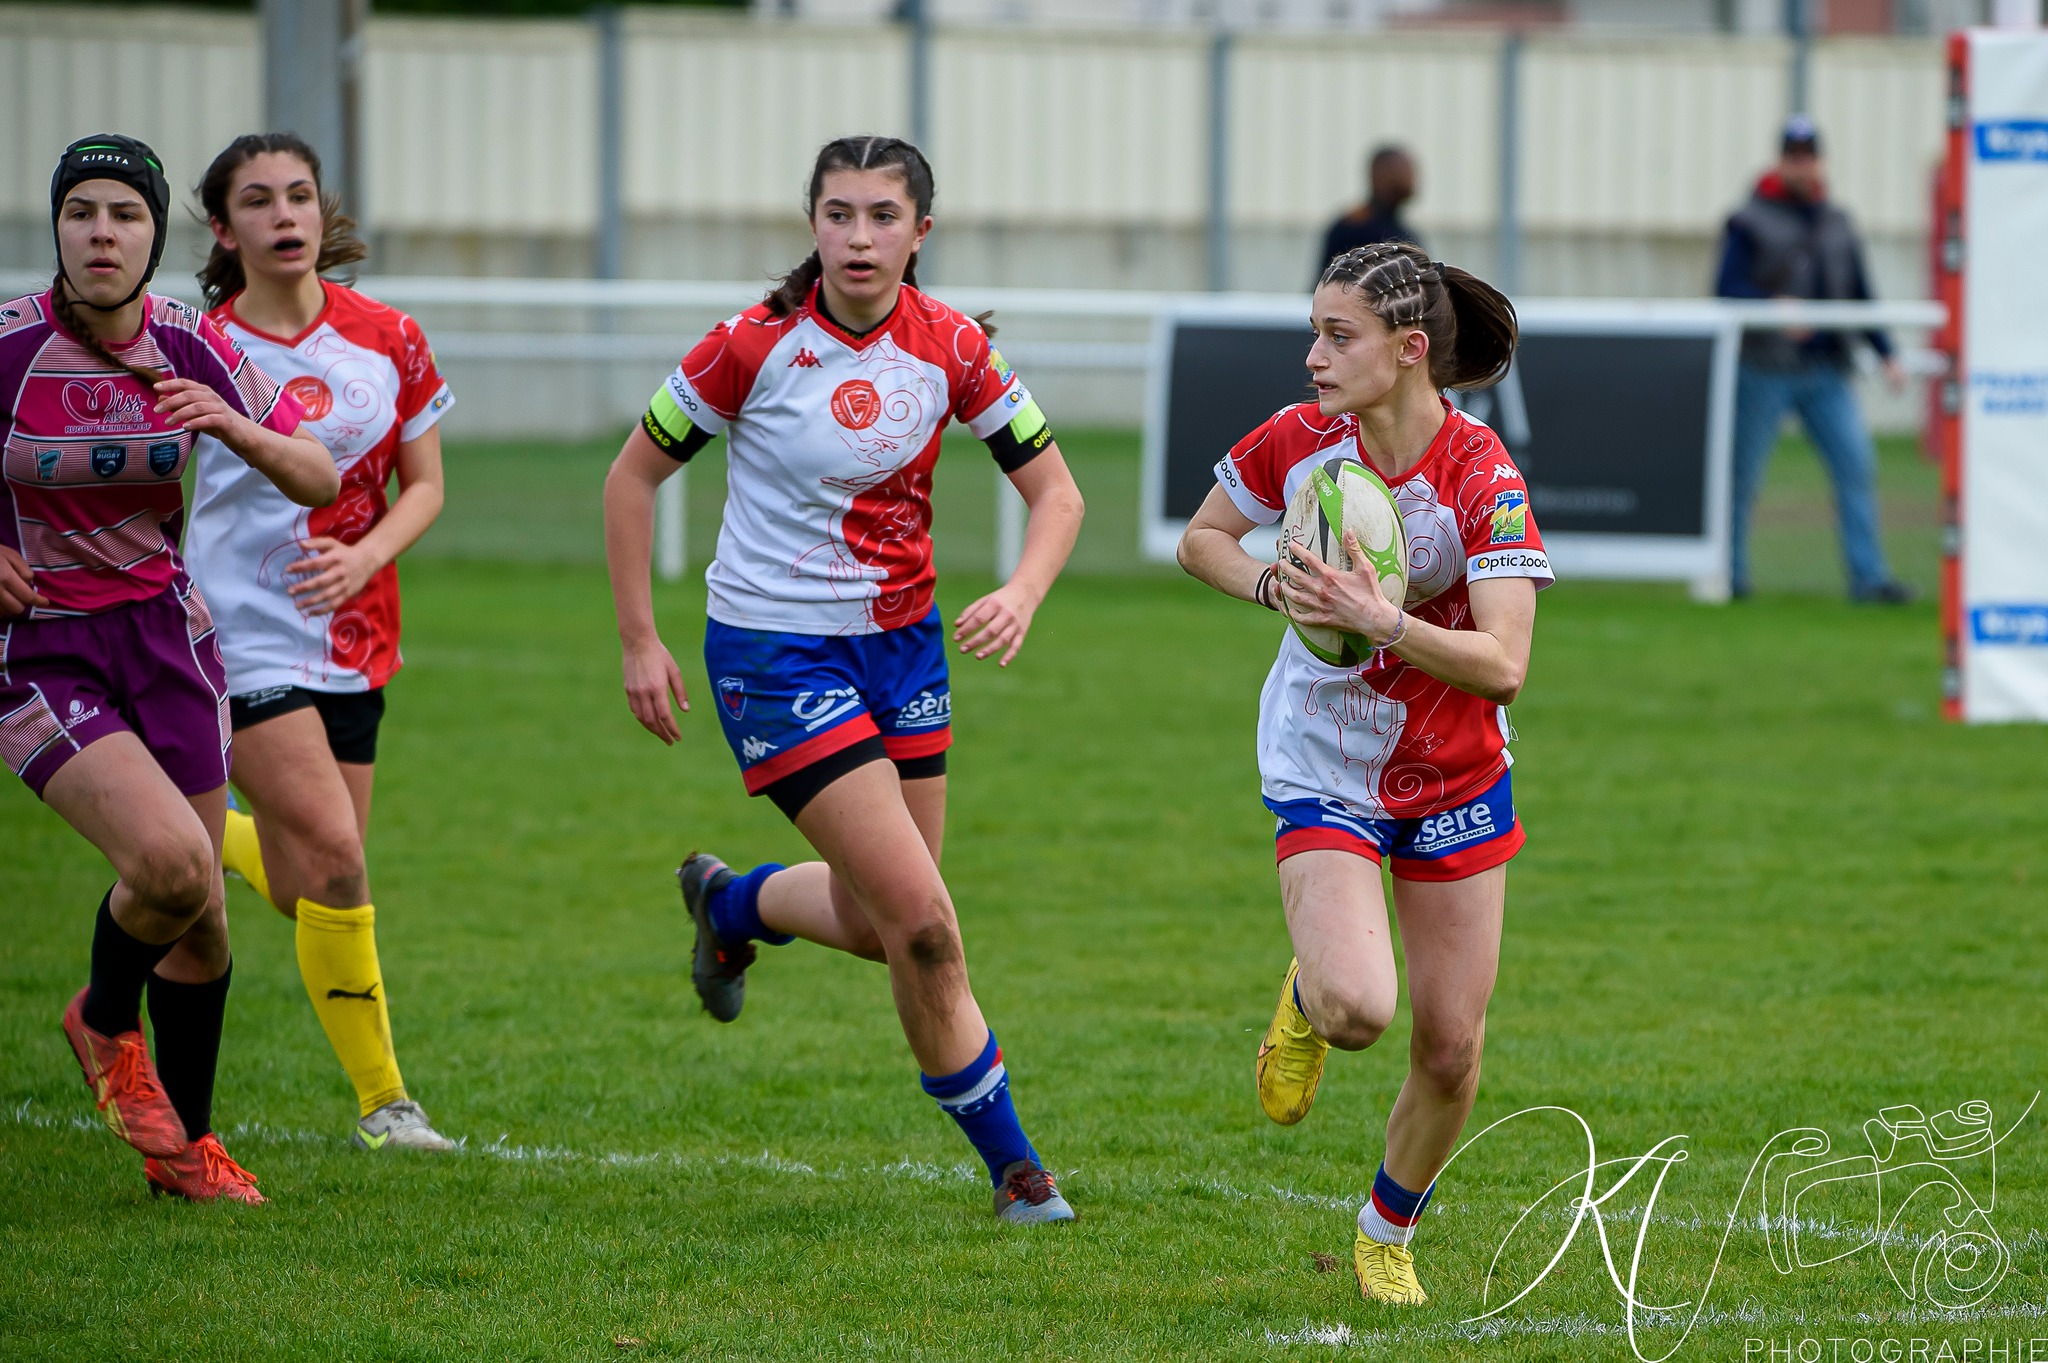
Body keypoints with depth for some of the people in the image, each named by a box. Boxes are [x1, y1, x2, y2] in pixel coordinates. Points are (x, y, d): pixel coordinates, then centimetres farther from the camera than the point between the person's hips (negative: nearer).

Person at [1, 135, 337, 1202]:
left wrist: (235, 429, -19)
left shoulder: (191, 347, -5)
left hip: (165, 632, 4)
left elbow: (319, 481, 0)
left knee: (199, 911, 7)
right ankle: (104, 1023, 9)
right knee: (168, 860, -24)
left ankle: (182, 1143, 27)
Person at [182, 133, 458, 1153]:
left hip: (351, 639, 4)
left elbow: (423, 486, 6)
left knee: (303, 890, 7)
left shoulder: (388, 340, 0)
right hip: (241, 637, -4)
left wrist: (363, 558, -12)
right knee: (333, 855, -16)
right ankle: (381, 1099, -4)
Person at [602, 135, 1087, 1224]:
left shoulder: (949, 346, -7)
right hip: (776, 653, -5)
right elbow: (634, 475, -5)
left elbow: (1055, 492, 0)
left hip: (902, 642, 5)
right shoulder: (758, 345, -16)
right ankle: (1009, 1163, 3)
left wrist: (1022, 593, -19)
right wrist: (638, 640, -6)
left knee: (878, 925, 12)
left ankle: (728, 902, 45)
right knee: (924, 924, -12)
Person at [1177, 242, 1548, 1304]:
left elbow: (1502, 663, -25)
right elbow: (1201, 539, 7)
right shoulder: (1298, 441, -11)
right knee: (1359, 1008, -24)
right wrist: (1276, 584, -13)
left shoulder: (1483, 476, -20)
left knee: (1450, 1046, 3)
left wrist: (1379, 620, -36)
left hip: (1455, 777, 0)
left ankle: (1387, 1234, 30)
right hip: (1323, 770, 0)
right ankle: (1306, 1004, 14)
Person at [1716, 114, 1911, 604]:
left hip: (1827, 370, 4)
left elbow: (1860, 294, 18)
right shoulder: (1751, 222, -1)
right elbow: (1728, 289, -10)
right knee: (1743, 473, 1)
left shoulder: (1836, 224, 15)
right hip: (1765, 370, -4)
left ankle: (1868, 576, -6)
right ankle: (1728, 574, 15)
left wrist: (1885, 353, 10)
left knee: (1856, 464, -6)